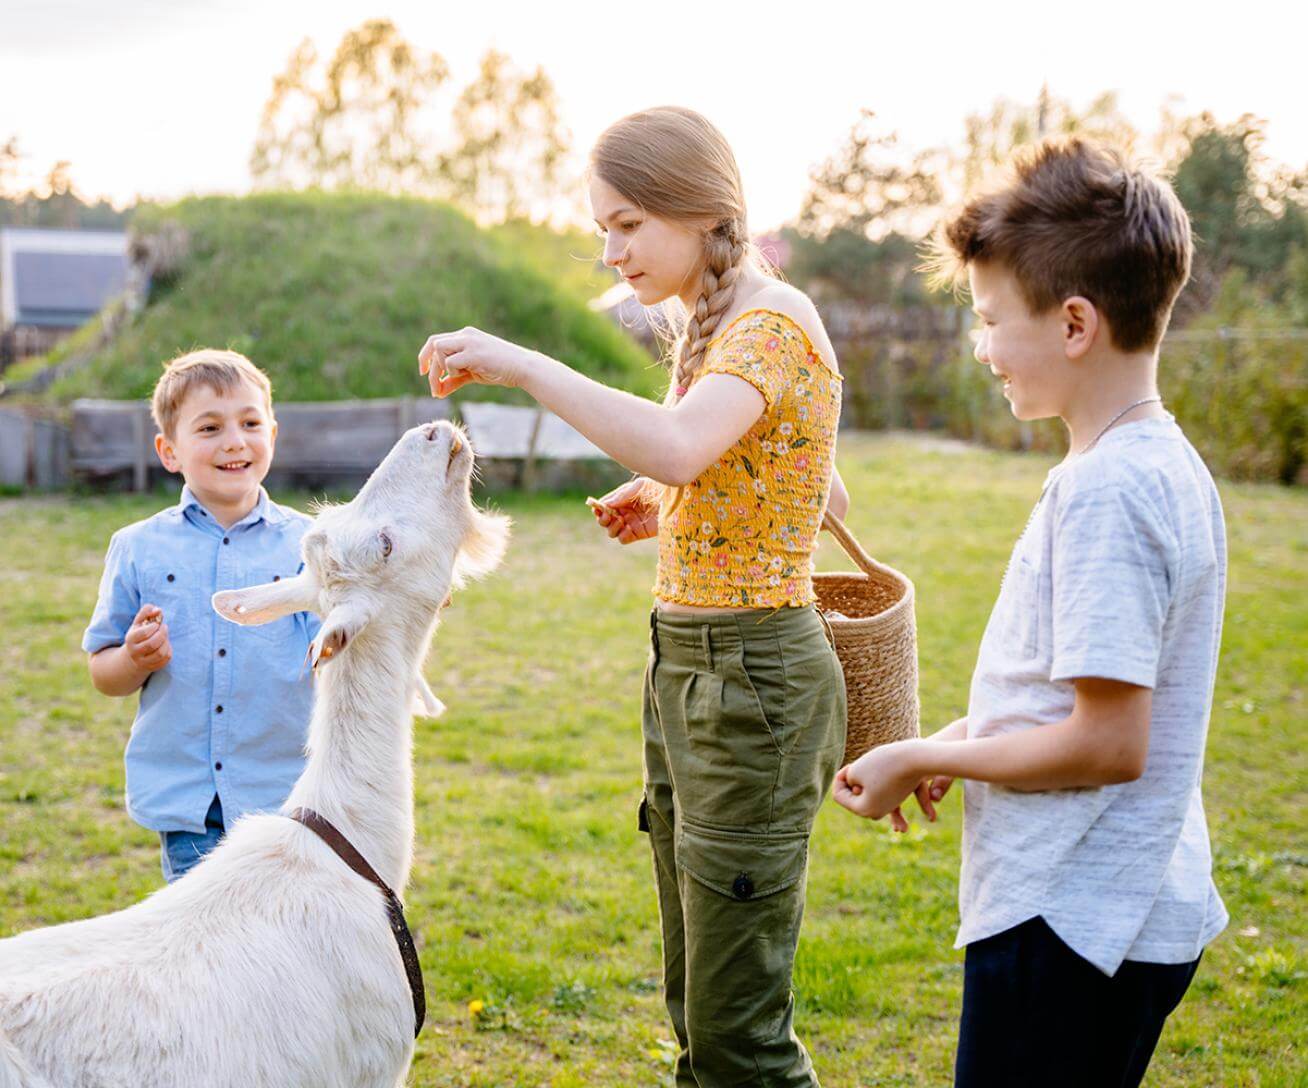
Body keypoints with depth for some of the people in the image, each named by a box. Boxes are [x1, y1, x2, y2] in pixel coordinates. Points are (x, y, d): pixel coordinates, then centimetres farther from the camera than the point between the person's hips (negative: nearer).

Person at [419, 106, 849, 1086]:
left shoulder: (771, 323, -15)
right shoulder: (713, 326, 15)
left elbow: (677, 446, -35)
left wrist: (519, 363, -28)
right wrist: (664, 514, 6)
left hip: (750, 678, -10)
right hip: (685, 668, 10)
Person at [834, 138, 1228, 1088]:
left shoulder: (1103, 491, -23)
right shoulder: (1169, 465, 8)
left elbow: (1107, 743, -24)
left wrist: (924, 760, -12)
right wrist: (964, 741, 10)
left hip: (1065, 921, -9)